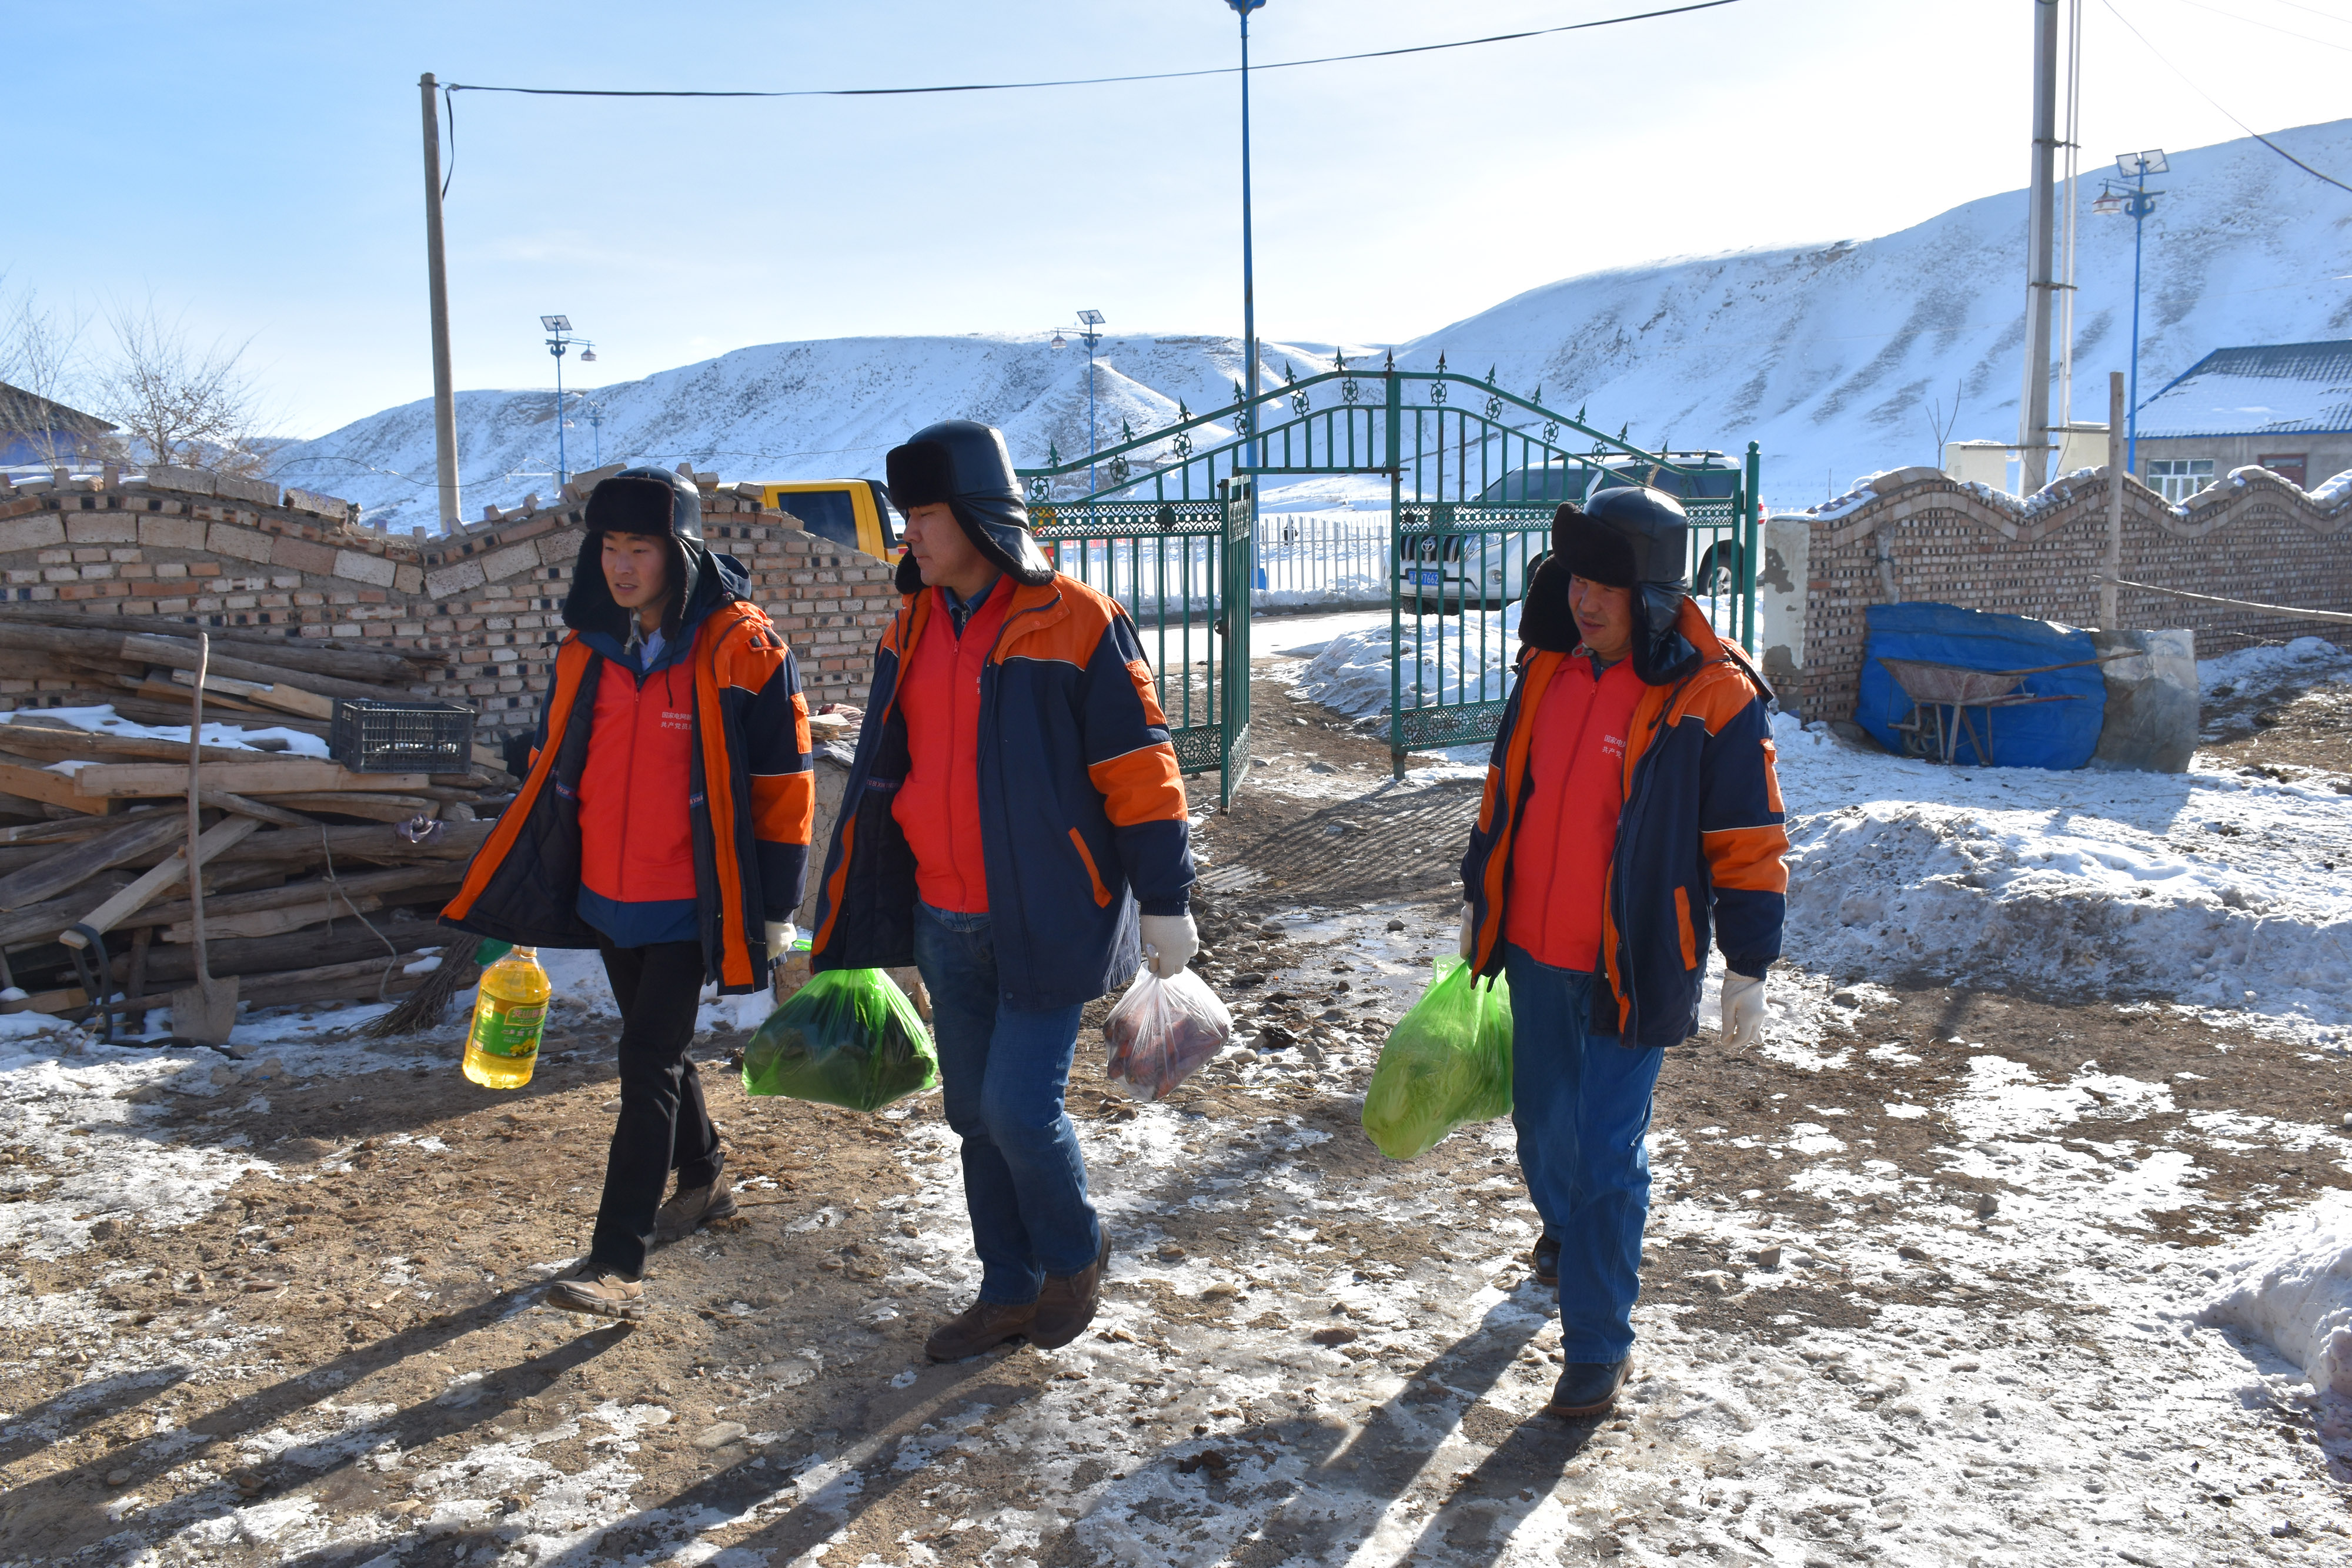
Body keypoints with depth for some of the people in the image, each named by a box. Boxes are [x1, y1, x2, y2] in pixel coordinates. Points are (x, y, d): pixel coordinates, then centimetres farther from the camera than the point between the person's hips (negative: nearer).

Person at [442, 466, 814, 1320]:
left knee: (648, 1064, -8)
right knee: (653, 1050, 19)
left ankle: (619, 1263, -3)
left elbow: (783, 784, -9)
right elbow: (552, 768, 15)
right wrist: (529, 891, 15)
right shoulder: (588, 648, 4)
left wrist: (773, 910, -9)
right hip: (606, 899, 6)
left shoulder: (742, 649, -13)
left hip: (690, 906, -6)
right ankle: (703, 1181, 41)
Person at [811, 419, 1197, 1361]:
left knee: (1020, 1108, -8)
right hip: (946, 922, 7)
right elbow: (881, 778, 16)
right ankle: (1009, 1292, 30)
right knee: (975, 1116, 13)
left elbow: (1139, 768, -10)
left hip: (1048, 922, -7)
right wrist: (844, 915, 18)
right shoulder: (912, 629, 9)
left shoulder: (1074, 621, -12)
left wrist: (1165, 904, -10)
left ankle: (1076, 1258, 21)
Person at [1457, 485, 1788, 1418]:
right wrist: (1479, 901, 20)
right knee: (1542, 1128, 21)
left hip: (1633, 970, -6)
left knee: (1606, 1156, -3)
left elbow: (1749, 846, -9)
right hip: (1535, 955, 6)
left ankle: (1600, 1346, 11)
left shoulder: (1713, 699, -14)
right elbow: (1504, 793, 15)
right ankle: (1566, 1231, 51)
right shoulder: (1549, 668, 3)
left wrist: (1748, 970, -8)